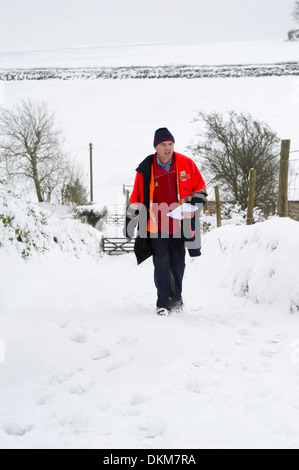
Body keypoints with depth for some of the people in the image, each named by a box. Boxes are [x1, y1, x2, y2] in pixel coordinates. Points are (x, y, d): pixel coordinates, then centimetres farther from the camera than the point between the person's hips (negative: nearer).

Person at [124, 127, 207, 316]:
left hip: (180, 224, 2)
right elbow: (136, 200, 3)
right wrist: (129, 226, 7)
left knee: (178, 264, 11)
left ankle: (176, 298, 29)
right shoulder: (145, 170, -4)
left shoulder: (187, 164, -1)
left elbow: (200, 188, 10)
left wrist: (193, 207, -7)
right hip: (156, 226, -2)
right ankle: (164, 302, 3)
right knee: (161, 264, -7)